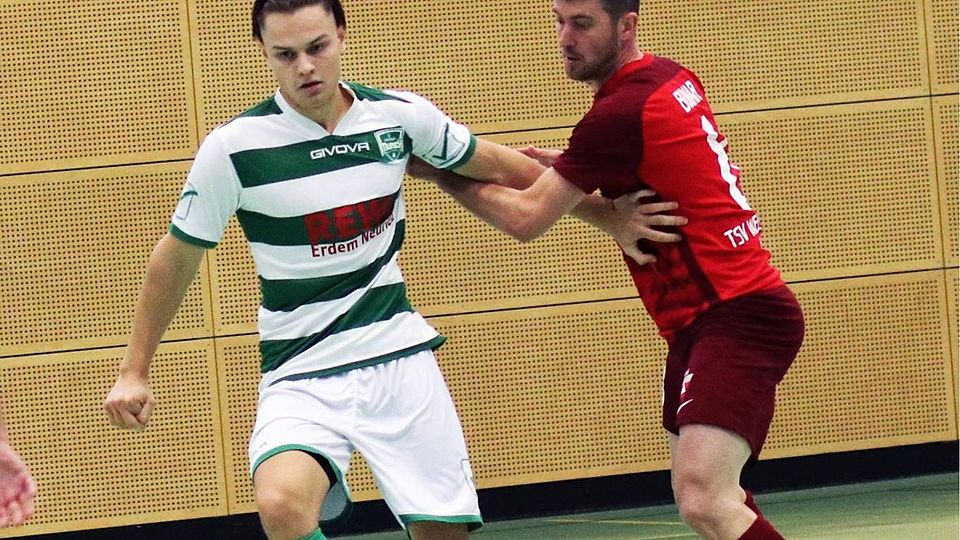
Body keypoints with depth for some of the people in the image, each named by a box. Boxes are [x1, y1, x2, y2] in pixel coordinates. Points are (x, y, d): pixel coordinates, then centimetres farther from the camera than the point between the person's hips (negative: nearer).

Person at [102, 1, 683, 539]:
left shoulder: (398, 115, -3)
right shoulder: (234, 148, -11)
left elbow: (497, 165, 14)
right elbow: (178, 256, 2)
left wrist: (604, 213, 15)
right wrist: (134, 371, 4)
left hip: (398, 355, 3)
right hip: (302, 375, -3)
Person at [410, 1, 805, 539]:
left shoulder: (620, 113, -18)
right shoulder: (671, 79, 9)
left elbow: (526, 218, -12)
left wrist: (443, 172, 1)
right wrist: (566, 167, 11)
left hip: (737, 316, -10)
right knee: (708, 497, 19)